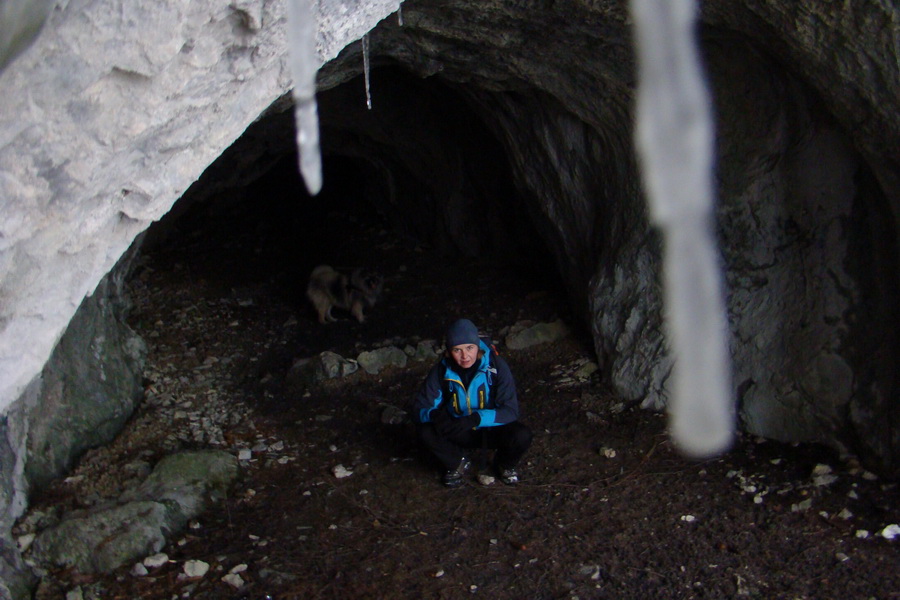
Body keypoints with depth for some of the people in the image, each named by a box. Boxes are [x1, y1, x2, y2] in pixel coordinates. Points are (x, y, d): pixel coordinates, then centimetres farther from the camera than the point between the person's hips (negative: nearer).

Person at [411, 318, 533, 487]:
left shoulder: (496, 366, -21)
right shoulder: (442, 370, -16)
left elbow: (510, 410, -25)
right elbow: (419, 409, -15)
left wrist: (476, 418, -41)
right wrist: (434, 414, -39)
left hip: (492, 430, -1)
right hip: (460, 434, 1)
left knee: (522, 435, -32)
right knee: (425, 431, -26)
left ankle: (504, 465, 5)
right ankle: (457, 463, 4)